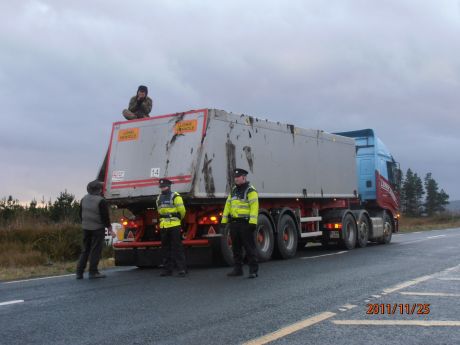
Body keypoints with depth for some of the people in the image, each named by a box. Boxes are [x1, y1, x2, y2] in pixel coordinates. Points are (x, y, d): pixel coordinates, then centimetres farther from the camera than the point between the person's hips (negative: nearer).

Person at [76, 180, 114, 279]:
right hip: (98, 229, -6)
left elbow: (81, 214, 15)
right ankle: (93, 272, 0)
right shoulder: (101, 201, -15)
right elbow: (105, 217, -15)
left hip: (86, 228, 7)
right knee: (95, 250, -1)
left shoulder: (84, 199, 7)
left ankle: (79, 272, 11)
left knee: (85, 250, 13)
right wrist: (110, 229, -7)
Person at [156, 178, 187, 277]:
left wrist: (179, 218, 11)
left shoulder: (175, 196, -6)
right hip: (163, 226, 6)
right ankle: (167, 269, 15)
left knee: (177, 248, -7)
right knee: (165, 248, 9)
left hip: (174, 226, -6)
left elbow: (182, 210, -3)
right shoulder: (159, 198, 15)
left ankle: (182, 269, -5)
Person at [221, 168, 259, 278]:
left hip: (246, 223, -7)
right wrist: (224, 221, 13)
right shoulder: (233, 190, 17)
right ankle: (238, 269, 20)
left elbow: (254, 207, -15)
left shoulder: (250, 190, -6)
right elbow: (228, 206, 18)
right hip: (234, 223, 8)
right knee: (236, 248, 12)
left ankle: (253, 270, 1)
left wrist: (253, 222, -23)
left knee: (250, 247, -4)